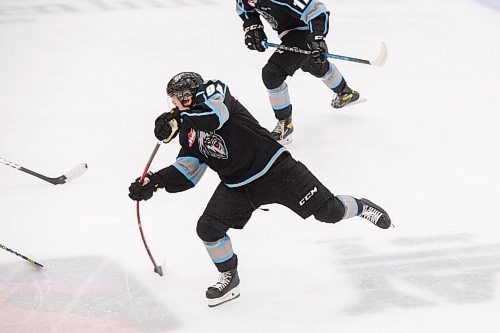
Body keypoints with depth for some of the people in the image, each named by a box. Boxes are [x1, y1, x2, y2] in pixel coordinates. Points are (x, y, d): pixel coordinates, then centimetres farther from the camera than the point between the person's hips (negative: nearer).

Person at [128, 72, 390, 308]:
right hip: (237, 186, 6)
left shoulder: (215, 92, -13)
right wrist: (154, 181, -10)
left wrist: (175, 121, -28)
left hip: (275, 169, -6)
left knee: (328, 211, -5)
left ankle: (360, 208, 29)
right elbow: (187, 173, 3)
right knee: (208, 227, -10)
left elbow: (214, 115, -36)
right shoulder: (188, 131, 6)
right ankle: (229, 278, 13)